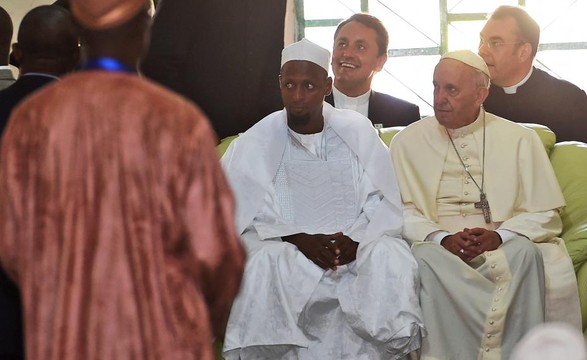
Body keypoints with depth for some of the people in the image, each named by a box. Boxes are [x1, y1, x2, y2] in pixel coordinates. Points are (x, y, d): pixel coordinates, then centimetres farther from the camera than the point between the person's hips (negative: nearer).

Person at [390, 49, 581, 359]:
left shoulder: (520, 139, 10)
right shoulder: (408, 141, 12)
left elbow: (545, 215, 5)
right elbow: (401, 211, 4)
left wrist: (499, 236, -14)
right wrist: (442, 238, -15)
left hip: (507, 247, 0)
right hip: (440, 248, 0)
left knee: (525, 252, -33)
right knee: (425, 258, -34)